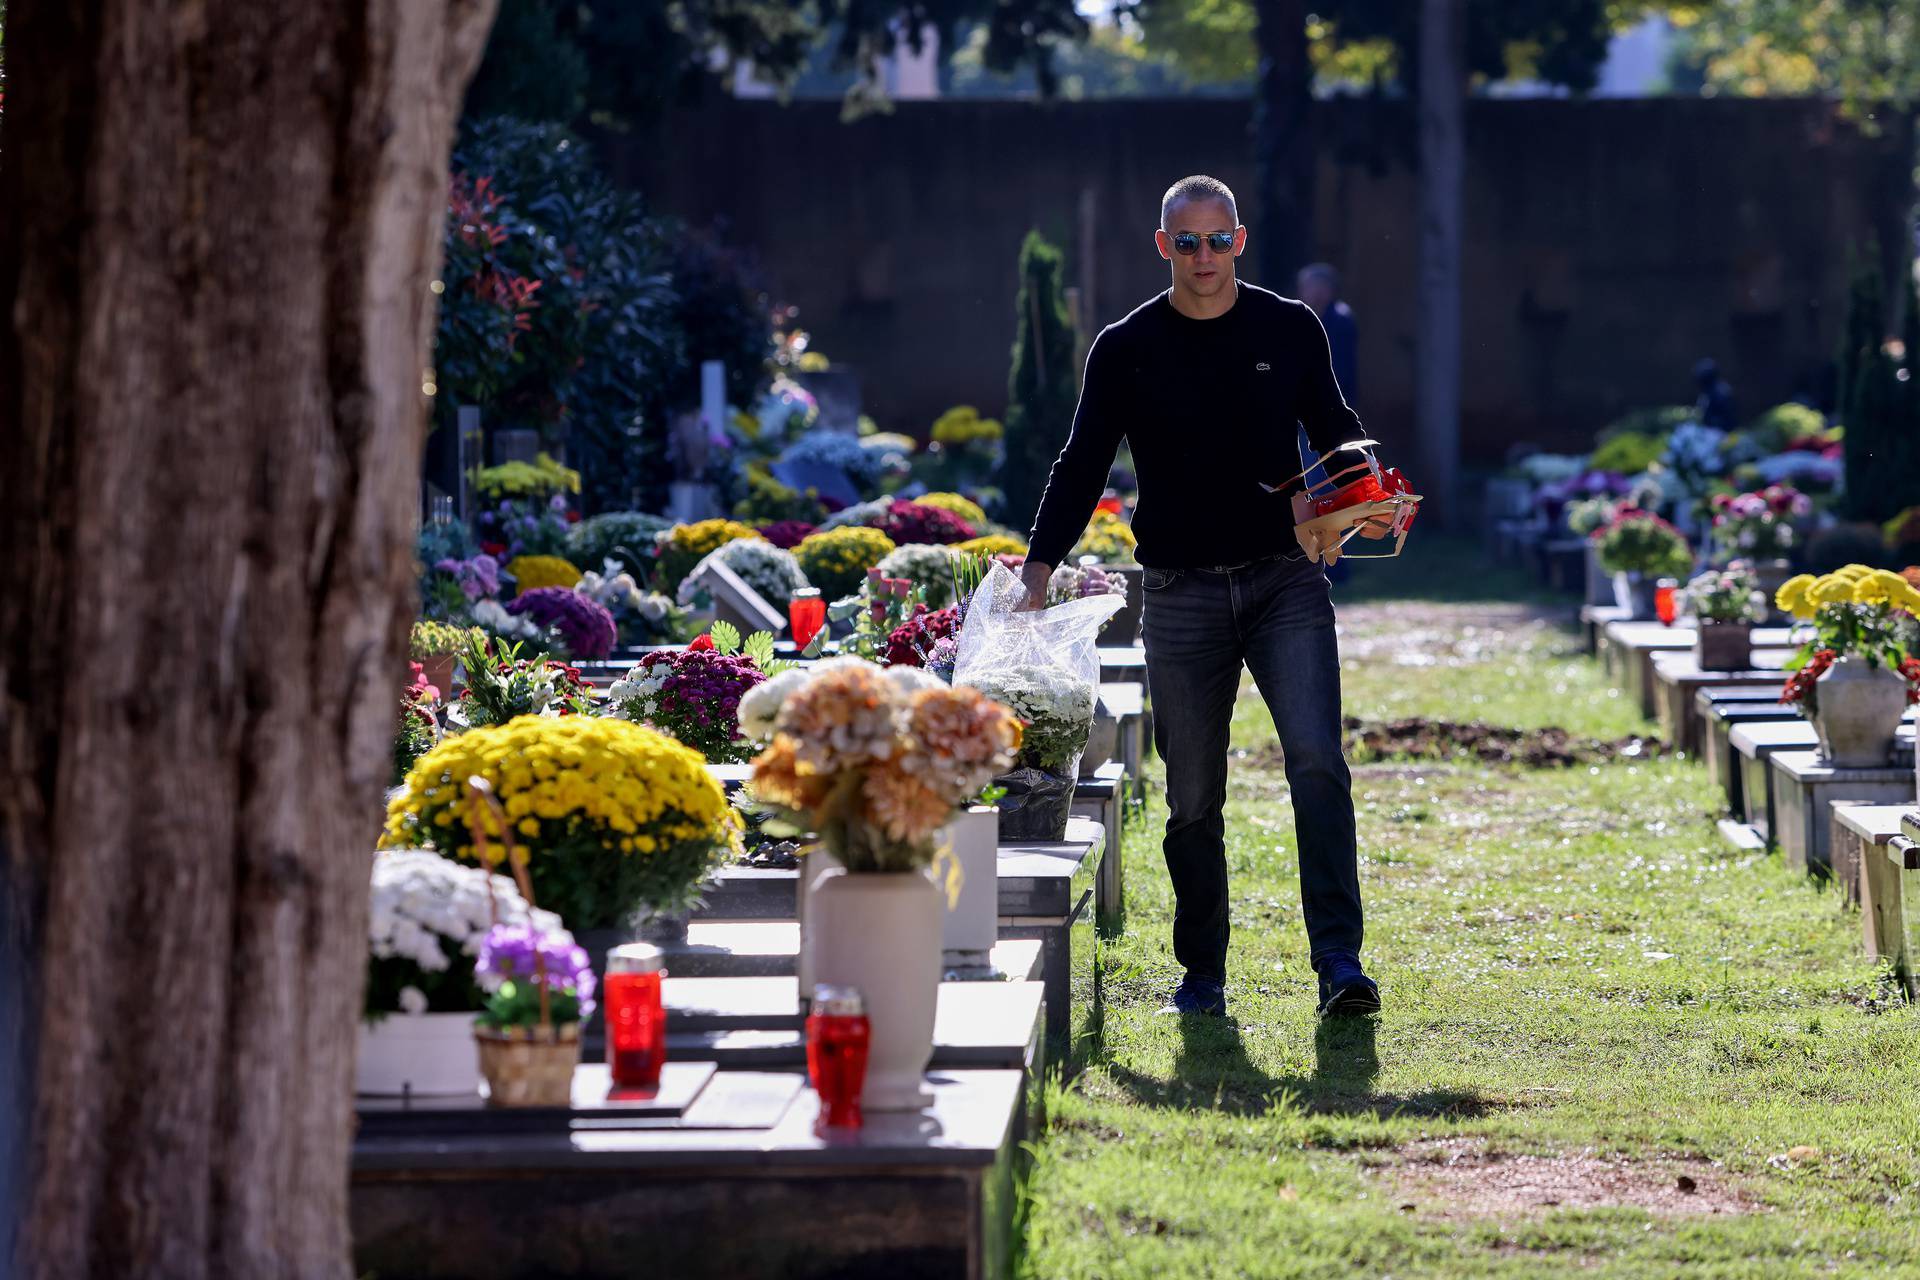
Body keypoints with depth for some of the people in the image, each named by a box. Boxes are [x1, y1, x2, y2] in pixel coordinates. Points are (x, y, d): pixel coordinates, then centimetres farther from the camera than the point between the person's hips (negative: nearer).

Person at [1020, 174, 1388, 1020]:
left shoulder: (1289, 330, 6)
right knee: (1193, 798, 4)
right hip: (1182, 594, 1)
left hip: (1285, 580, -1)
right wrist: (1040, 568, -3)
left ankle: (1338, 964, -19)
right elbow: (1082, 467, 8)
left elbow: (1335, 429, 16)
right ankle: (1202, 975, 15)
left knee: (1317, 760, -17)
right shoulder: (1127, 349, 5)